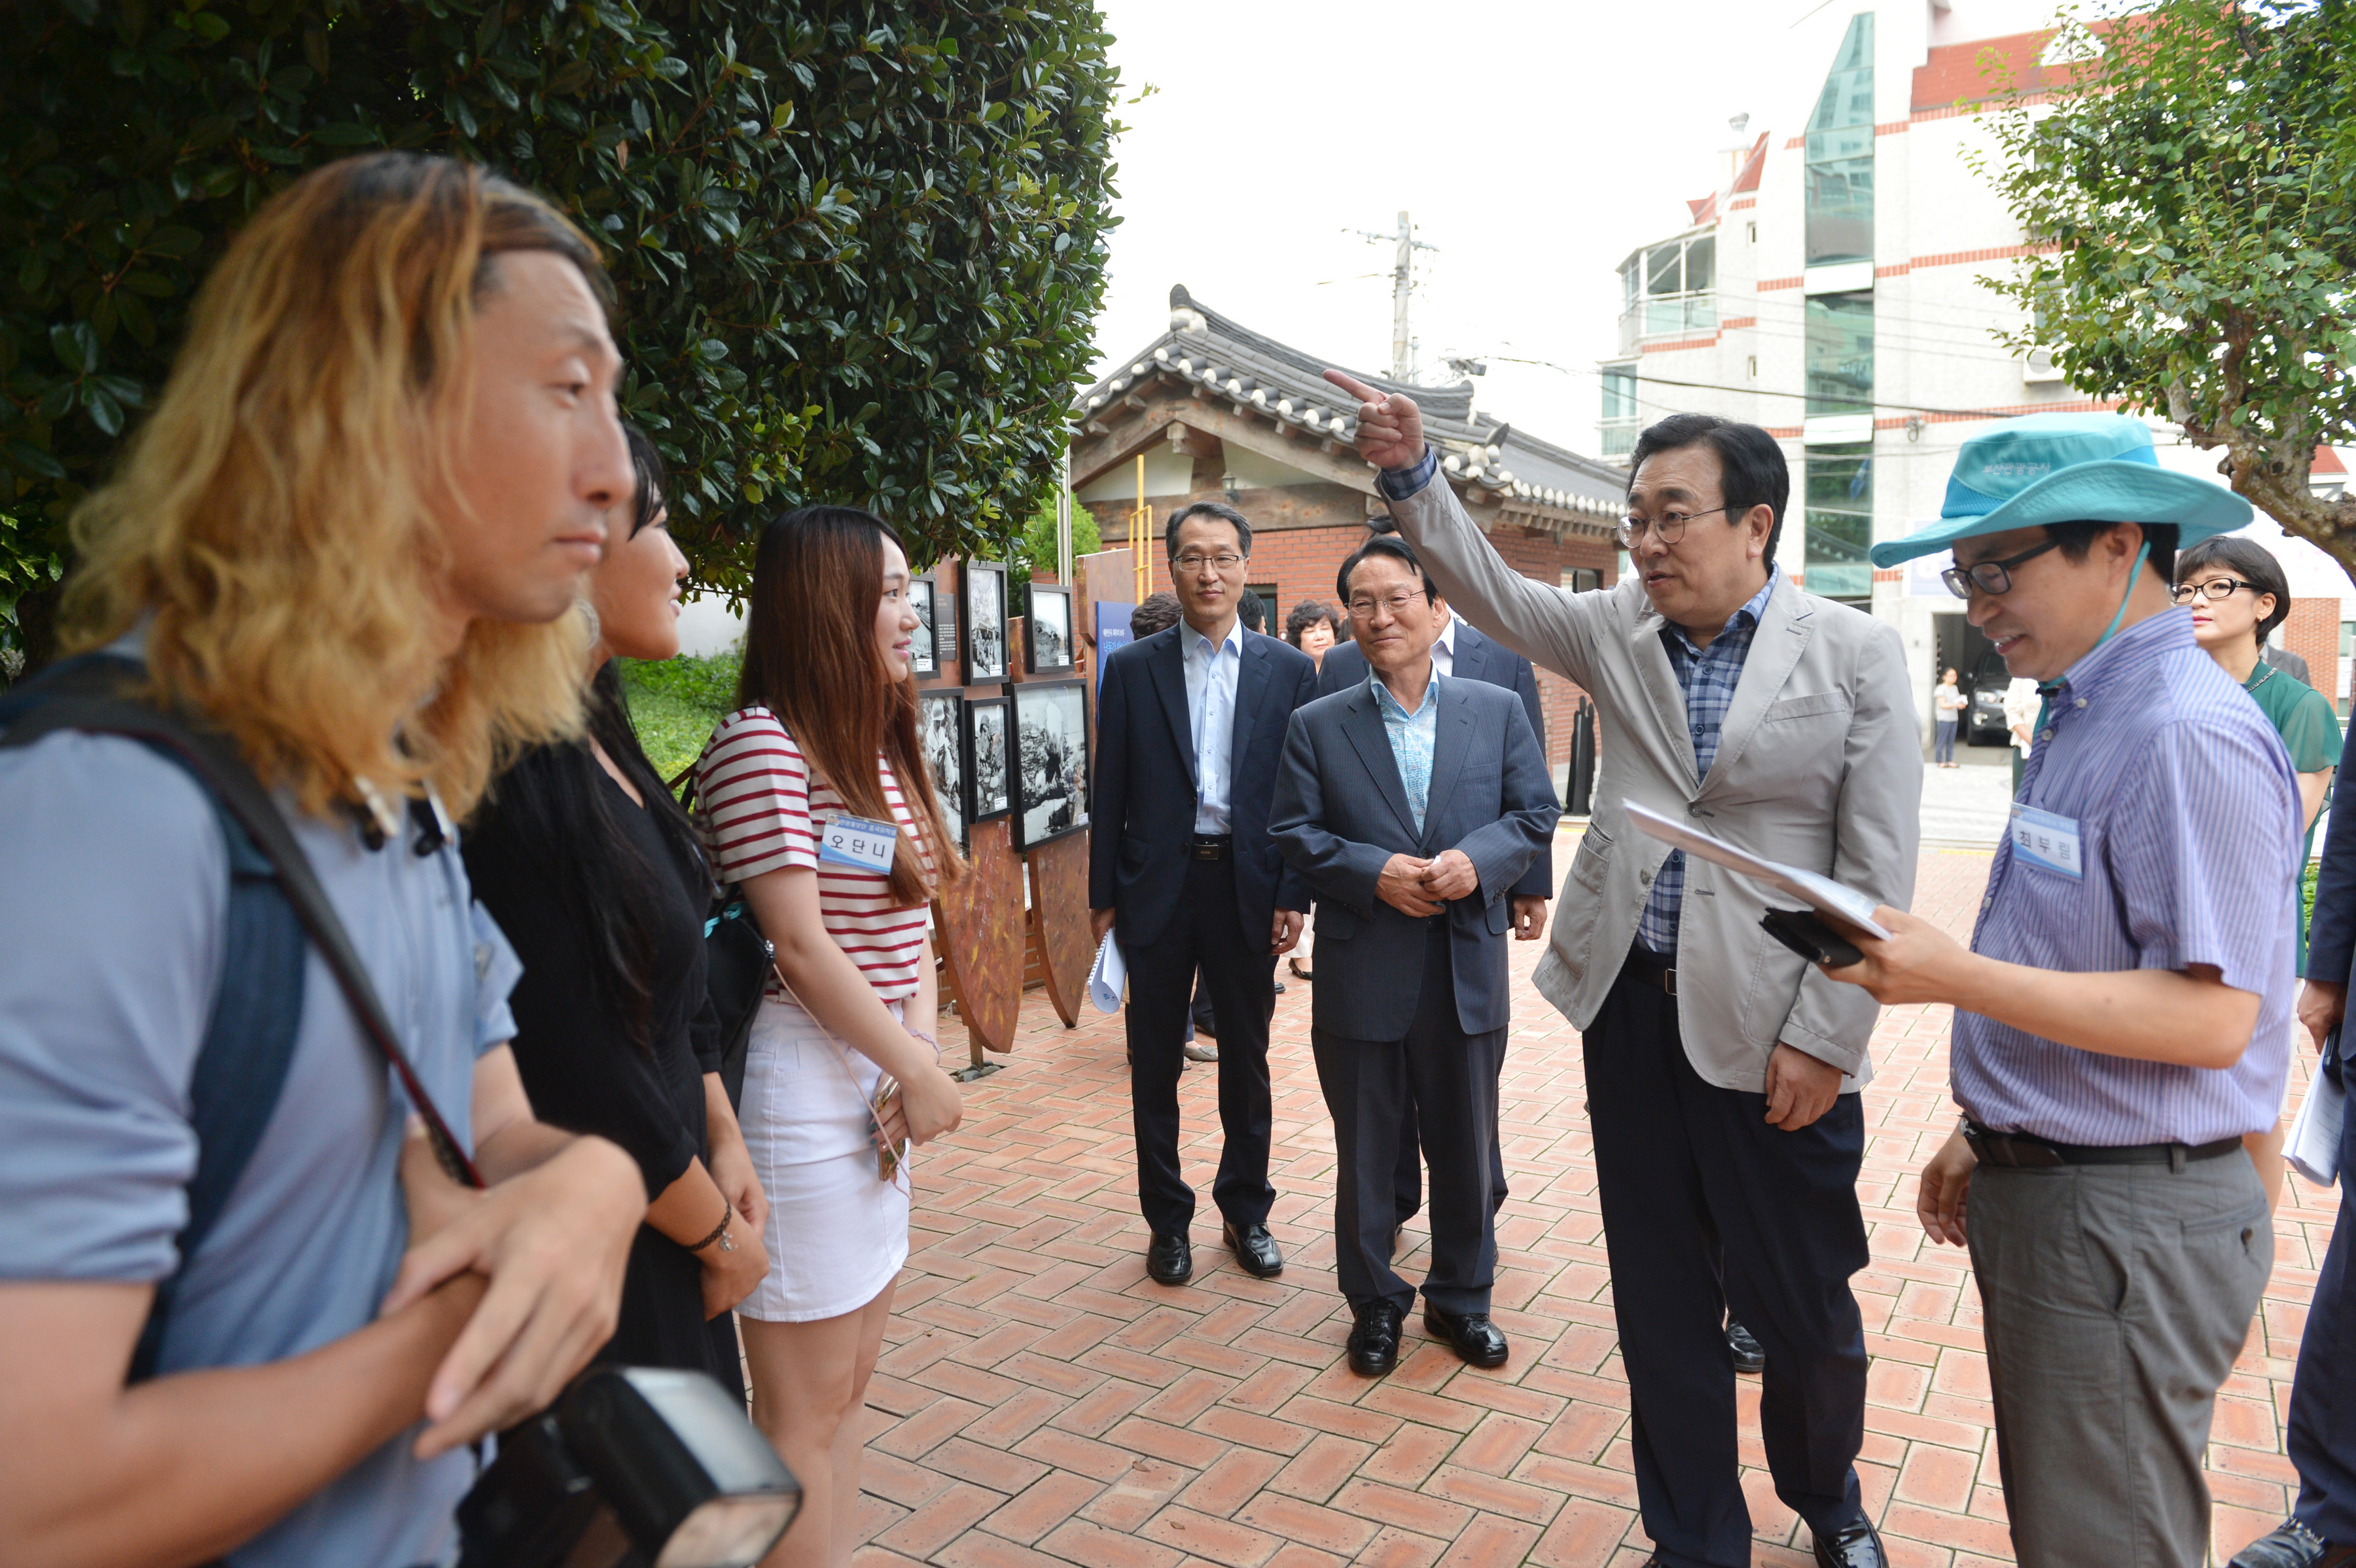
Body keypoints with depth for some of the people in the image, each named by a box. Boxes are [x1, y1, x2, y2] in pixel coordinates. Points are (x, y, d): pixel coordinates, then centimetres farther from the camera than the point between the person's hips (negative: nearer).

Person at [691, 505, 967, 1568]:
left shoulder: (883, 744, 12)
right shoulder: (762, 744, -14)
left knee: (851, 1384, 19)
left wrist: (919, 1056, -5)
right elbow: (803, 950, -18)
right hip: (803, 1091, -8)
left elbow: (906, 928, 9)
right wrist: (920, 1076, -10)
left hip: (875, 1082, 9)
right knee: (803, 1412, 5)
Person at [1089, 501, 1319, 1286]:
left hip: (1248, 888, 0)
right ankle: (1166, 1219, 26)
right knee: (1154, 1064, 9)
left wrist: (1293, 895, -4)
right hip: (1157, 888, 0)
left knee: (1246, 1060, 13)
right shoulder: (1132, 668, 2)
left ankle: (1246, 1210, 30)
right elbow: (1110, 793, 2)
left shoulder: (1288, 669, 3)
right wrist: (1103, 896, 0)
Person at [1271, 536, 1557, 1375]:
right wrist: (1374, 872, -16)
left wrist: (1479, 860, -15)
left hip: (1468, 968, 1)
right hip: (1361, 974, -1)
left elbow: (1536, 812, 4)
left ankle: (1462, 1298, 34)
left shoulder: (1497, 710, 4)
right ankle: (1375, 1303, 30)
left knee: (1466, 1147, 14)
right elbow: (1294, 831, -1)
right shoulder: (1317, 725, 2)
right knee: (1365, 1149, 11)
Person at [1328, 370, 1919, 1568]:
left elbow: (1878, 868, -7)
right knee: (1661, 1306, 14)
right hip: (1630, 1008, 3)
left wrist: (1823, 1038, -11)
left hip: (1768, 1030, -3)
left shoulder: (1855, 654, -5)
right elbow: (1490, 591, 1)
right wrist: (1411, 474, -13)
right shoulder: (1617, 629, 7)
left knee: (1803, 1309, 12)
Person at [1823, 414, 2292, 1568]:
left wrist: (1954, 977, -27)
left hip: (2128, 1222, -9)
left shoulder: (2188, 736, -20)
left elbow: (2209, 1018, -24)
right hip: (2039, 1190, 9)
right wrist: (1986, 1135, 17)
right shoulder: (2085, 717, 11)